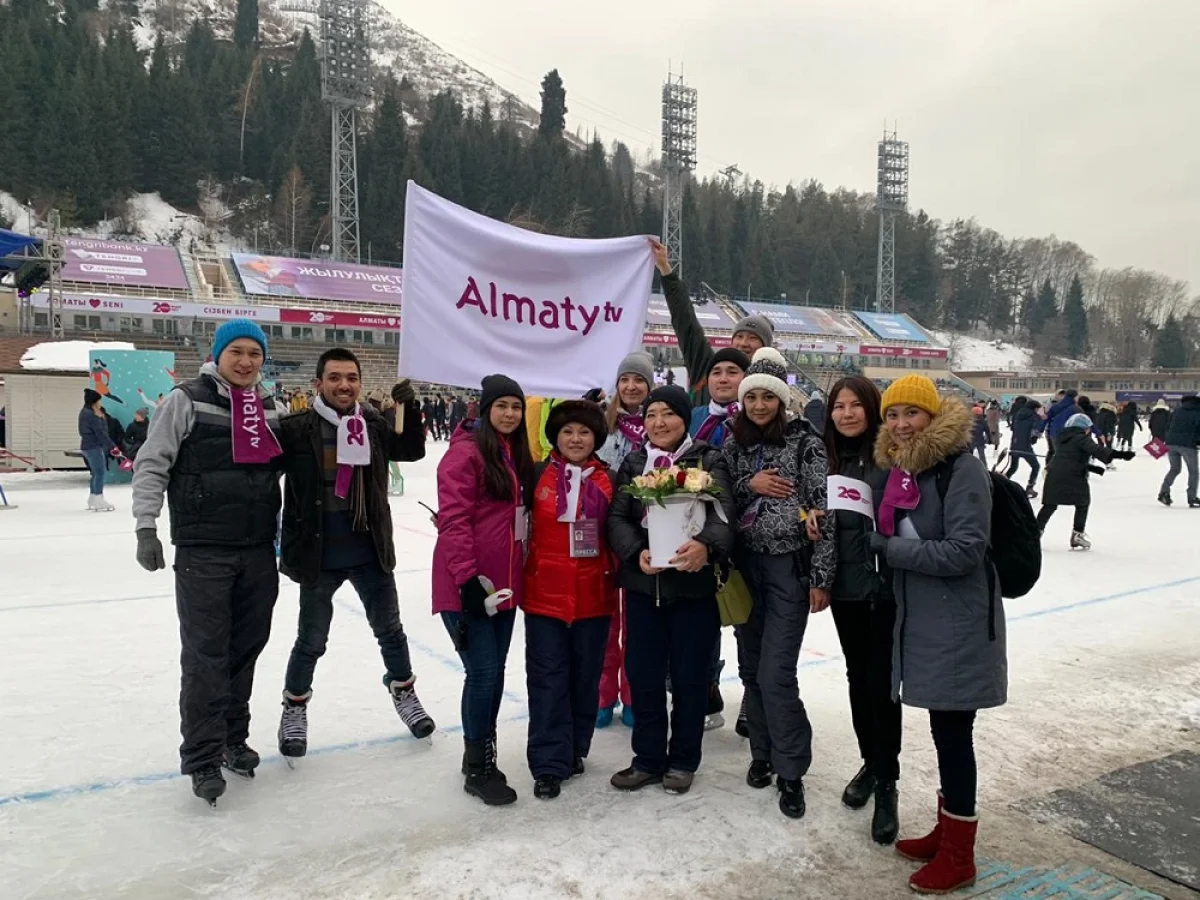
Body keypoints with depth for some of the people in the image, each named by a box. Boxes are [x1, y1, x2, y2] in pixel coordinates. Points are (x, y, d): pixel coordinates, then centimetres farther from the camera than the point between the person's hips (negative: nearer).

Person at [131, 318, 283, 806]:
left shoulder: (270, 407, 10)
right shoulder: (187, 400, -5)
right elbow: (151, 464, -5)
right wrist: (146, 527, -12)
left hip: (259, 549, 5)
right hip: (202, 550, -5)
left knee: (246, 646, 12)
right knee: (205, 653, -2)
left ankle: (232, 738, 28)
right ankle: (203, 758, 8)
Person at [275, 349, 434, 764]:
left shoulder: (374, 425, -2)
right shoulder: (296, 428, -13)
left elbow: (412, 450, 8)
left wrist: (409, 407, -4)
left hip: (370, 551, 3)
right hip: (318, 555, -3)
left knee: (390, 630, 17)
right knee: (312, 640, 12)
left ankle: (403, 691, 40)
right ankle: (295, 707, 37)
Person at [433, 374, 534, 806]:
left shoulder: (518, 454, 13)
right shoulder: (465, 452, -12)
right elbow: (453, 520, -17)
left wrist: (518, 573, 15)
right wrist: (468, 579, -21)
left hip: (504, 584, 8)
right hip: (469, 586, -8)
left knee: (493, 672, 15)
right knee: (484, 672, -4)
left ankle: (482, 755, 30)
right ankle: (477, 768, 13)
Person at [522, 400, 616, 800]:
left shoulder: (608, 479, 3)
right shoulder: (538, 476, -2)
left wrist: (616, 575, 2)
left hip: (594, 595, 2)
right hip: (545, 594, -2)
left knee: (586, 676, 14)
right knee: (548, 679, 2)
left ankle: (575, 751, 31)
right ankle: (549, 764, 12)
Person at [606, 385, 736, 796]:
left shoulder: (709, 461, -1)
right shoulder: (633, 463, 8)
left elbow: (723, 515, -13)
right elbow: (617, 517, 0)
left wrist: (706, 545, -34)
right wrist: (637, 552, -19)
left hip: (694, 583, -2)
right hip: (643, 582, 3)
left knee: (689, 675, 8)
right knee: (642, 673, 8)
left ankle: (683, 761, 26)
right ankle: (648, 759, 26)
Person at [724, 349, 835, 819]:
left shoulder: (804, 442, -8)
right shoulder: (734, 445, 7)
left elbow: (824, 511, -11)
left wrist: (821, 577, -13)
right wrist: (749, 485, -11)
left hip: (789, 567, -5)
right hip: (745, 565, 5)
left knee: (776, 675, -7)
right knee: (750, 669, 11)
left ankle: (791, 771, 9)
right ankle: (763, 753, 29)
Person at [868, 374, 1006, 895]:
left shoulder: (962, 467, -15)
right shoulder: (901, 468, 9)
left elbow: (965, 551, -21)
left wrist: (890, 548, -17)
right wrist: (883, 547, 1)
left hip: (959, 624, -8)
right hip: (921, 620, 8)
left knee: (953, 734, 1)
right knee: (943, 730, 18)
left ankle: (958, 856, 17)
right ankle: (946, 832, 33)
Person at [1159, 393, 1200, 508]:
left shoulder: (1176, 412, 14)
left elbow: (1168, 427, 14)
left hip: (1171, 443, 5)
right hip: (1187, 445, -4)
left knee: (1174, 469, 19)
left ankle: (1164, 492, 5)